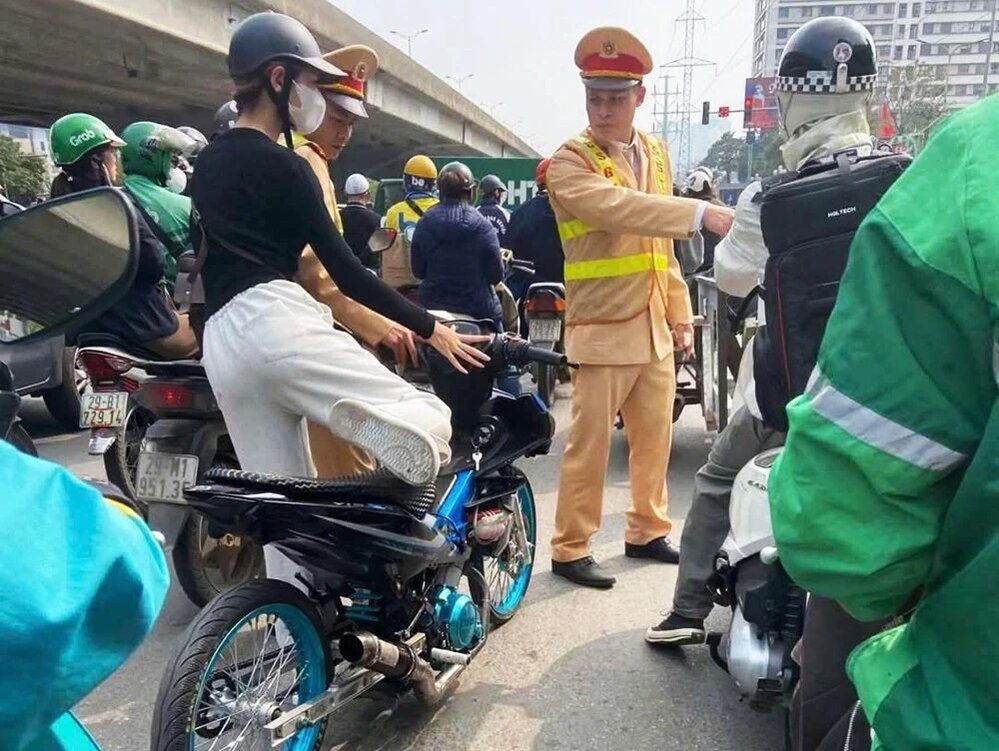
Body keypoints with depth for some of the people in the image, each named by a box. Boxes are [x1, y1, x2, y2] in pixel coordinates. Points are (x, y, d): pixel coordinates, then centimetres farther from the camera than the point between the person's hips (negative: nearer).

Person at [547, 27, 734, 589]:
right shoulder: (569, 162, -8)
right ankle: (571, 549, 13)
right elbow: (620, 207, -29)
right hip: (603, 327, -6)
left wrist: (680, 315, 15)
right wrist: (701, 213, -38)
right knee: (590, 444, -1)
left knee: (655, 438, 14)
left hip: (654, 326, 7)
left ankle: (647, 531, 31)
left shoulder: (656, 152, 13)